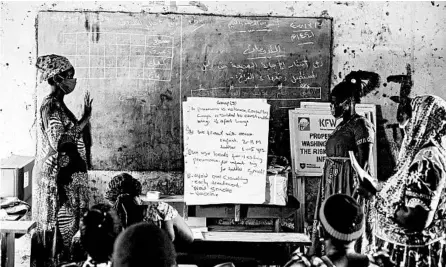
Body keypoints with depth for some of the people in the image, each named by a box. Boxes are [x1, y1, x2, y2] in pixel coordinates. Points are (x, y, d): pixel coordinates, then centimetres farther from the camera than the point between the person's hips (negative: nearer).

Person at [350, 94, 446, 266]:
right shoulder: (422, 153, 9)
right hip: (405, 247, 9)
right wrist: (379, 190, 7)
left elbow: (419, 220, -26)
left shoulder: (426, 160, -21)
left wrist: (375, 196, -18)